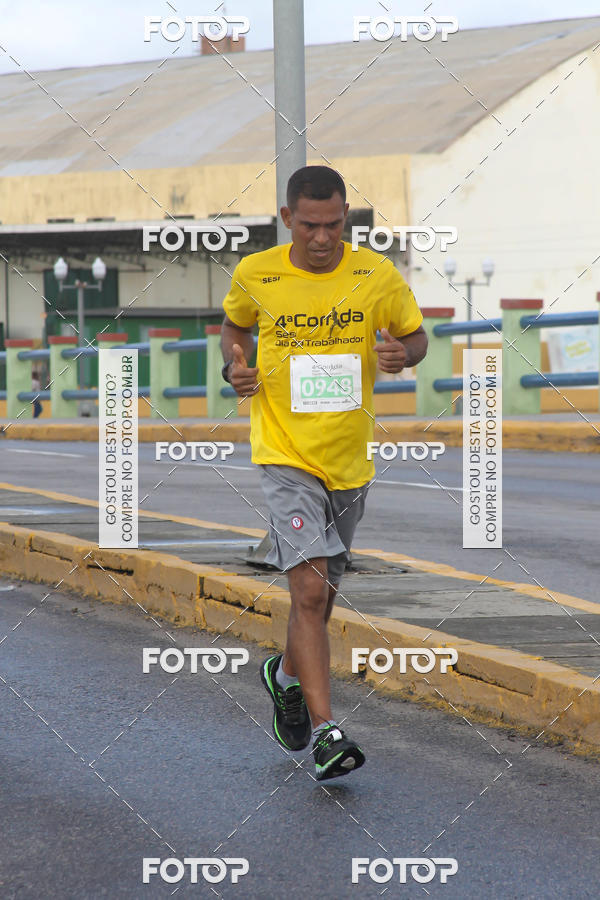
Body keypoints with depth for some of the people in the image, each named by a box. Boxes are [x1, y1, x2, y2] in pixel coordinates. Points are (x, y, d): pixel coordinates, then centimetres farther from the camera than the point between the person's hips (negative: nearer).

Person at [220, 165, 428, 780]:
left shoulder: (377, 275, -5)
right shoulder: (254, 275, -6)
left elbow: (415, 335, 9)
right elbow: (235, 325, 15)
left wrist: (403, 354, -14)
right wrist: (235, 367, -5)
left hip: (350, 458, 3)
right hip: (285, 453, -3)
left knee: (321, 592, 17)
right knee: (309, 590, -16)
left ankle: (287, 676, 47)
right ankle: (324, 731, -14)